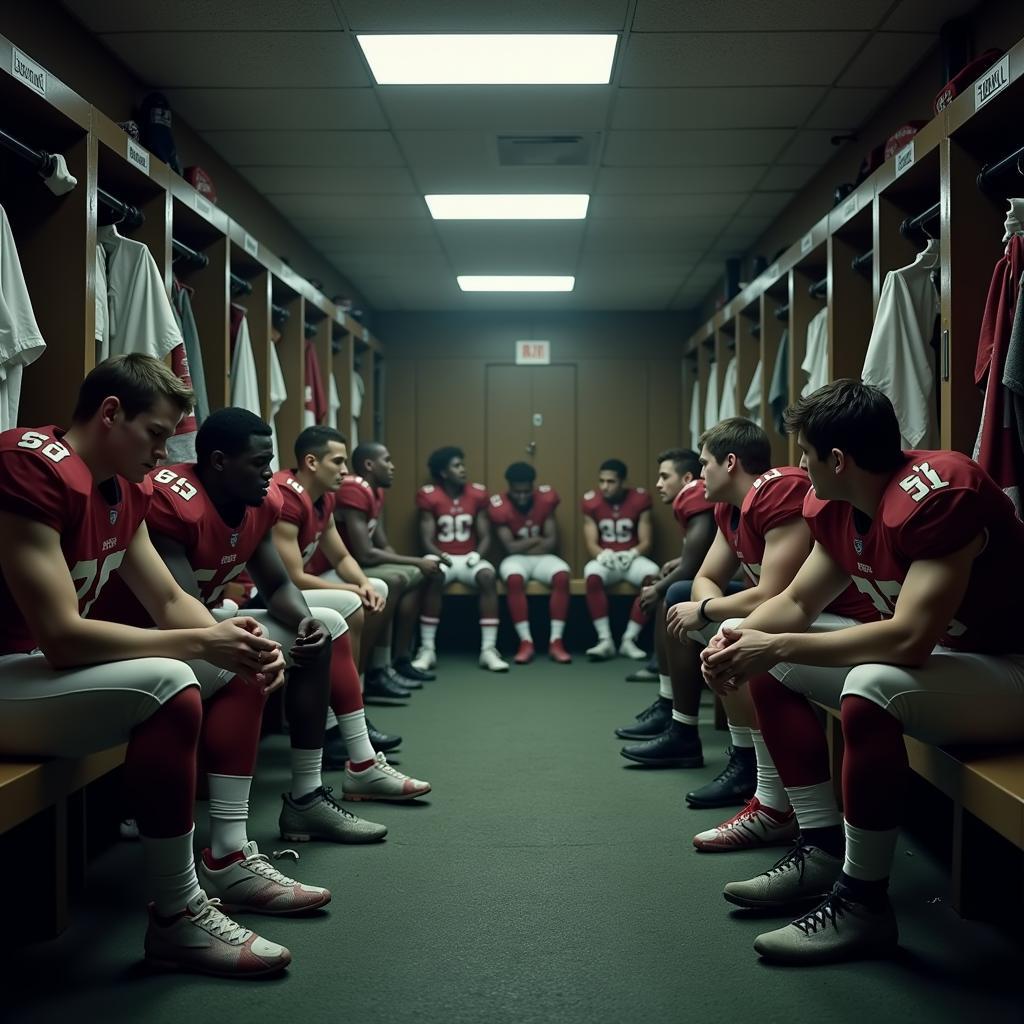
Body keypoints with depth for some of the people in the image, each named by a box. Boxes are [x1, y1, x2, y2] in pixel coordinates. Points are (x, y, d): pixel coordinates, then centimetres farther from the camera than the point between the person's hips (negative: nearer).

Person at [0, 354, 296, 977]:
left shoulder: (125, 488, 7)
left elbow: (169, 599, 9)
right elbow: (60, 637, -28)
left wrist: (235, 642, -12)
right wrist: (200, 643, -22)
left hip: (55, 666, 10)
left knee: (237, 667, 8)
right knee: (169, 685, -31)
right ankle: (176, 918, -18)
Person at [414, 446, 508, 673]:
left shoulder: (477, 494, 4)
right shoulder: (429, 496, -3)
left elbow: (485, 537, 5)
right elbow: (426, 540, -5)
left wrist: (478, 554, -16)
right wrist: (442, 557, -25)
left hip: (469, 558, 2)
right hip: (441, 558, -2)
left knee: (488, 576, -31)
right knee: (434, 577, -37)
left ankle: (488, 649, -30)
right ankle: (427, 649, -30)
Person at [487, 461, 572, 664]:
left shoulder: (545, 499, -5)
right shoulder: (499, 506, -11)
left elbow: (552, 543, -6)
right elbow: (511, 548, -13)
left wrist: (522, 545, -10)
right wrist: (536, 539, -6)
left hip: (542, 557, 2)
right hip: (516, 559, -2)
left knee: (562, 575, -31)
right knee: (514, 578, -37)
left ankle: (556, 641, -29)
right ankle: (526, 642, -32)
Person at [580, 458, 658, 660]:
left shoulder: (639, 500, -3)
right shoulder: (591, 502, -1)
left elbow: (646, 541, -4)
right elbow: (591, 544, -4)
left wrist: (631, 554, -25)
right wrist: (603, 555, -27)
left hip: (631, 558, 0)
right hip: (605, 559, 0)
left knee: (653, 576, -33)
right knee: (592, 576, -35)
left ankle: (629, 639, -25)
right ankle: (605, 640, -29)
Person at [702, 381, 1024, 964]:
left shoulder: (937, 495, -27)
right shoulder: (838, 507, 0)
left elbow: (910, 638, -36)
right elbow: (796, 603, 7)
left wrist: (777, 647, -29)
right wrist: (741, 640, -14)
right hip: (931, 654, 10)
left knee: (871, 689, -37)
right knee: (768, 663, 5)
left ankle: (862, 902, -20)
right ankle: (823, 850, 4)